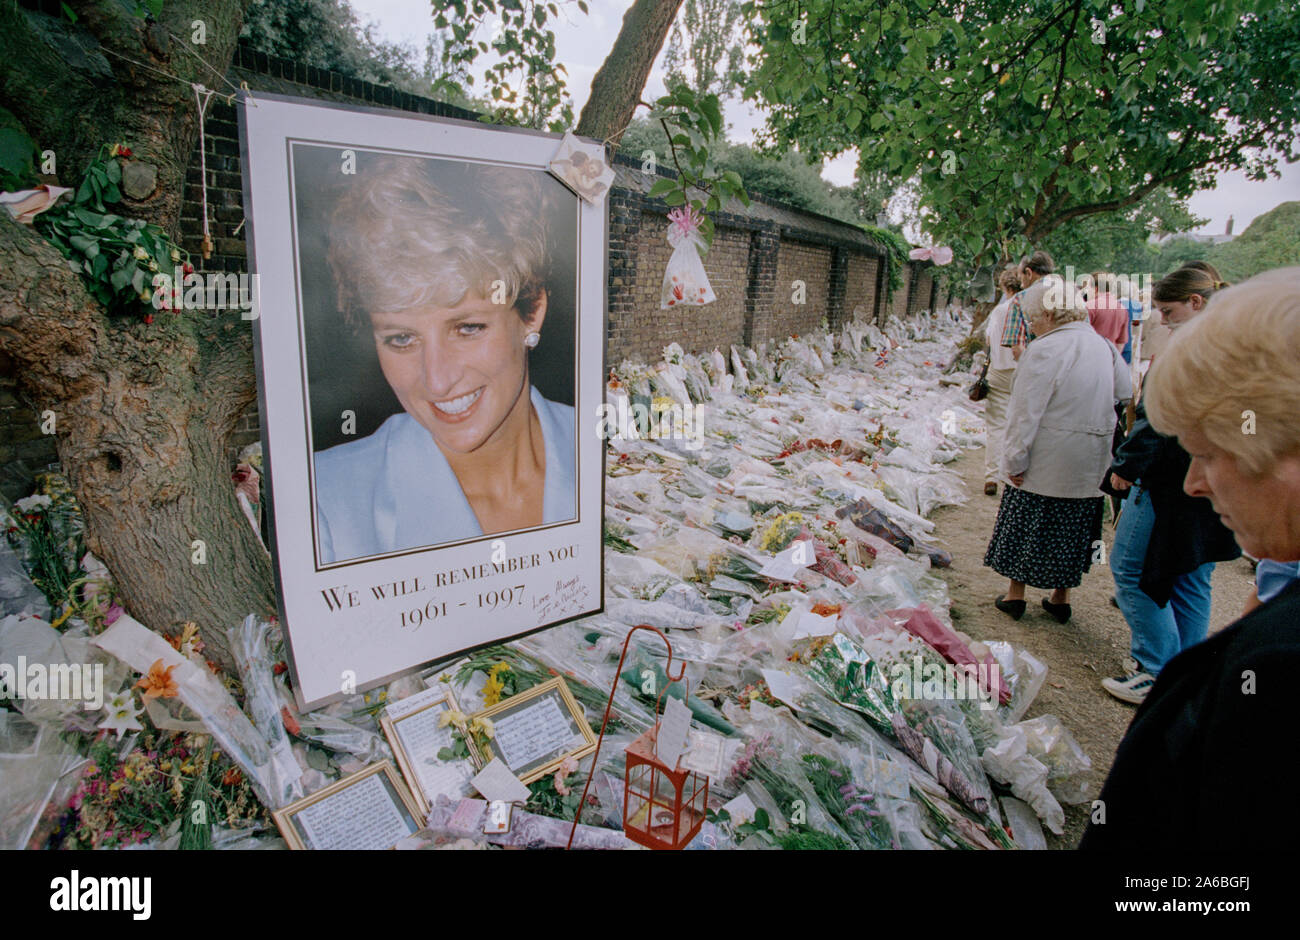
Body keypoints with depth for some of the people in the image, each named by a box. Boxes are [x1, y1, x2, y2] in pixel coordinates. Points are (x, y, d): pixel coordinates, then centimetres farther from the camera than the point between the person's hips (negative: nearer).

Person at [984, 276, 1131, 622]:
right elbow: (1125, 394, 12)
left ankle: (1015, 594, 19)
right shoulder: (1104, 347, 5)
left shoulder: (1045, 349, -17)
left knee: (1025, 524, 9)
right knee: (1070, 526, 16)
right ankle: (1061, 598, 27)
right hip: (1089, 463, 6)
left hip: (1045, 460, -6)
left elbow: (1026, 412, -18)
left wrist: (1014, 459, -12)